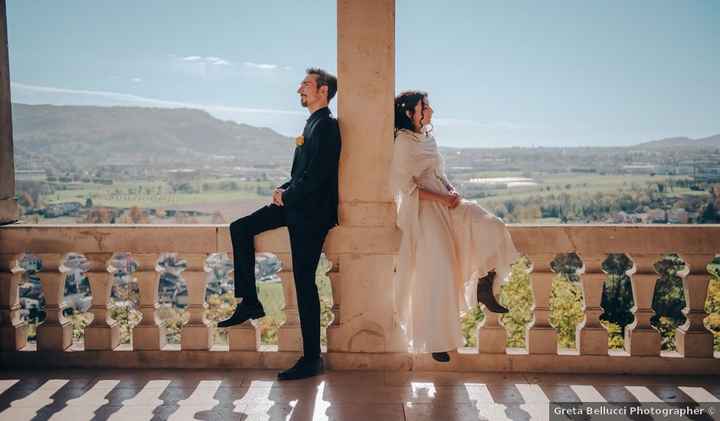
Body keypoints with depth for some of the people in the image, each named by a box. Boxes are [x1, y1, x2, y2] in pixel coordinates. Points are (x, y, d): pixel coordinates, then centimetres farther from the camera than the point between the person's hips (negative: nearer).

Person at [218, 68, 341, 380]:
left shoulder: (326, 126, -13)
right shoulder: (313, 125, 18)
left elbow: (315, 177, -22)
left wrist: (286, 195, -9)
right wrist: (283, 190, 6)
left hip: (311, 213, -10)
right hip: (296, 204, 10)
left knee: (304, 284, -6)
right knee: (240, 228, 6)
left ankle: (311, 359, 5)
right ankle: (249, 302, 10)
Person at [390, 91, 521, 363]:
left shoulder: (428, 137, 14)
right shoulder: (403, 141, -10)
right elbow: (406, 186, -14)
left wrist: (451, 190, 0)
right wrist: (442, 198, -15)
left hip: (446, 202, 8)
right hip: (423, 209, -7)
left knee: (491, 227, -11)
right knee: (437, 273, -7)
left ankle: (483, 289, 2)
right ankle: (435, 340, 8)